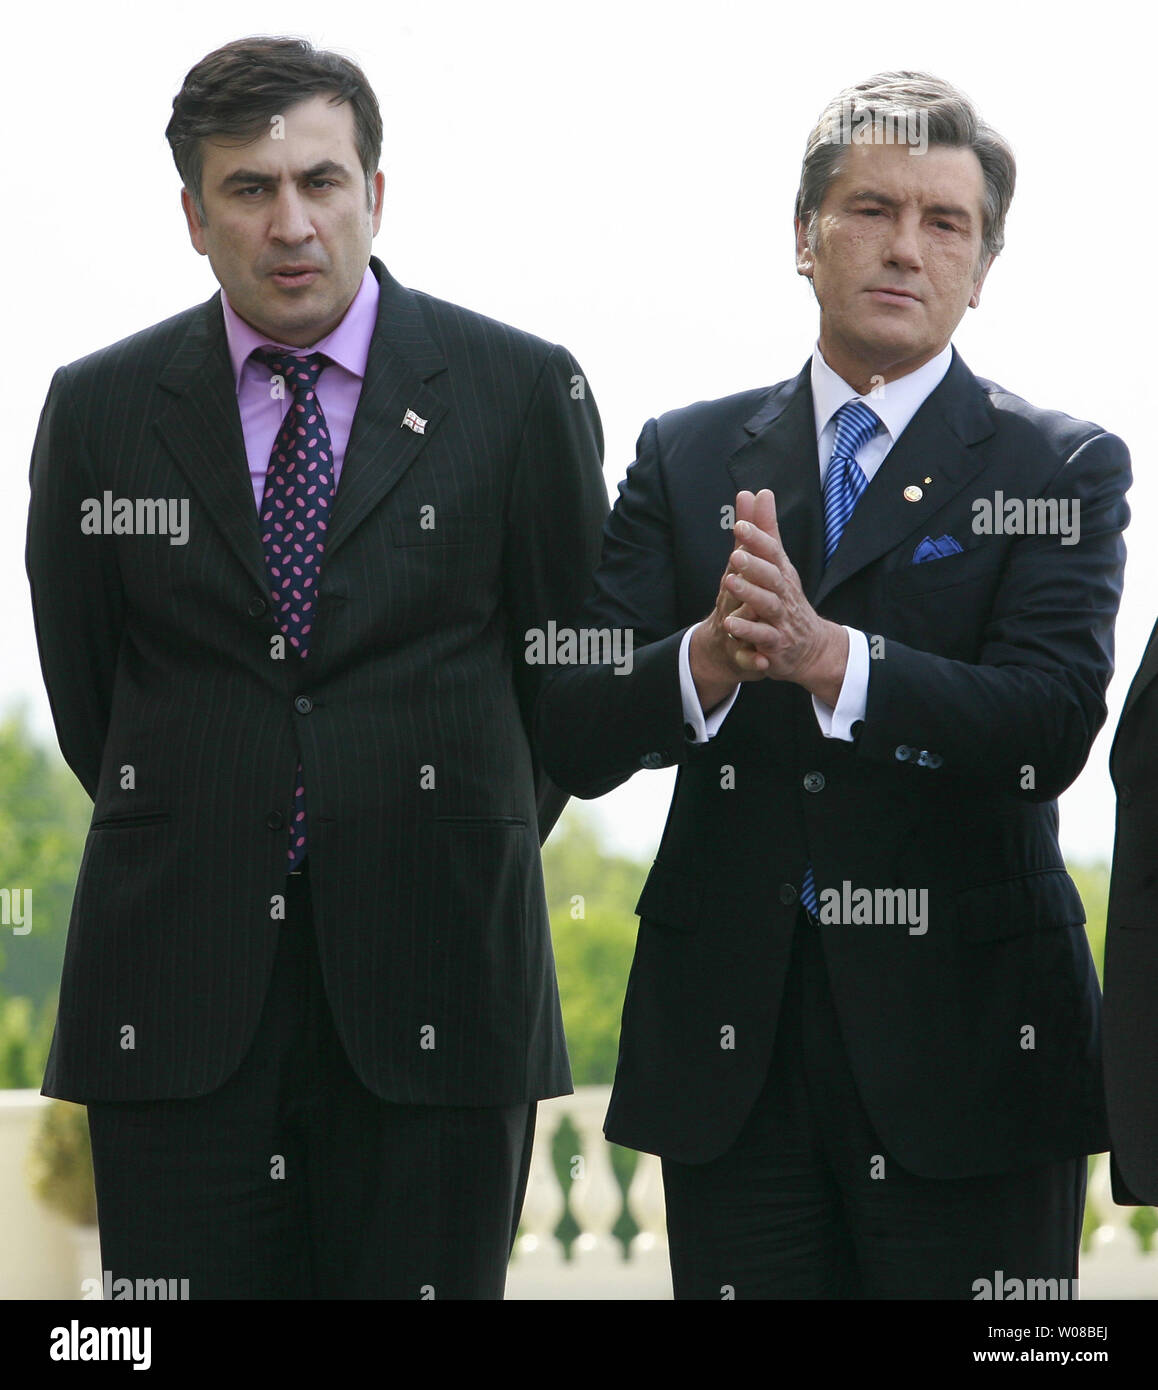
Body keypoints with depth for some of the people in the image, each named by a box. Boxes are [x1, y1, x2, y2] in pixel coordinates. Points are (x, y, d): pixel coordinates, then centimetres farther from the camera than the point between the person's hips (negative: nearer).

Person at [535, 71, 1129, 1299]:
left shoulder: (1064, 470, 3)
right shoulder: (686, 458, 10)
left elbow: (1052, 725, -13)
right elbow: (572, 736, 1)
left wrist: (830, 657, -27)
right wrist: (706, 661, -21)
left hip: (964, 1037, -2)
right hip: (731, 1041, 2)